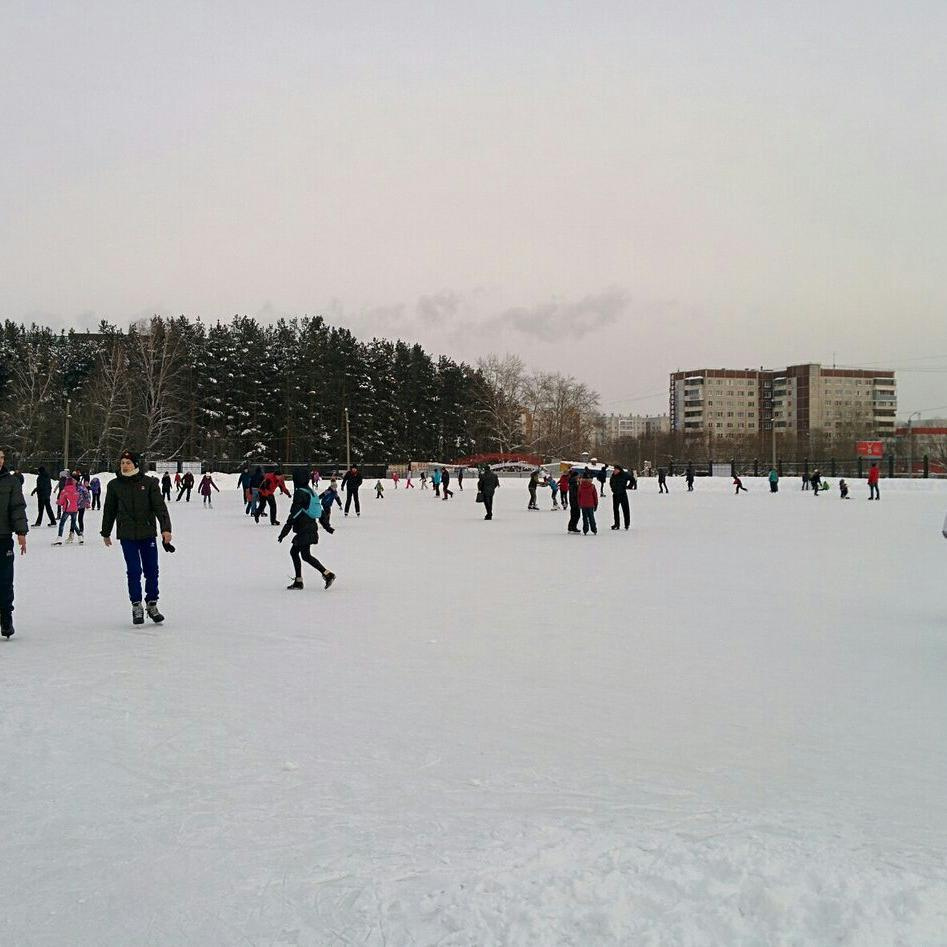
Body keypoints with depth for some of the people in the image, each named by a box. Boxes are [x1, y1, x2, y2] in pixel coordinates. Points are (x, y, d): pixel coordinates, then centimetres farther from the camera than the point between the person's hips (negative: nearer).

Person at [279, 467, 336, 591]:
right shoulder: (311, 490, 13)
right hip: (311, 526, 10)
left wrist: (285, 531, -19)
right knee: (294, 551, 14)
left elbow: (294, 513, -19)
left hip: (305, 530, -10)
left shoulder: (299, 492, -14)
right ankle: (298, 581, 15)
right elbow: (320, 509, 19)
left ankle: (327, 574, -13)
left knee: (305, 555, -9)